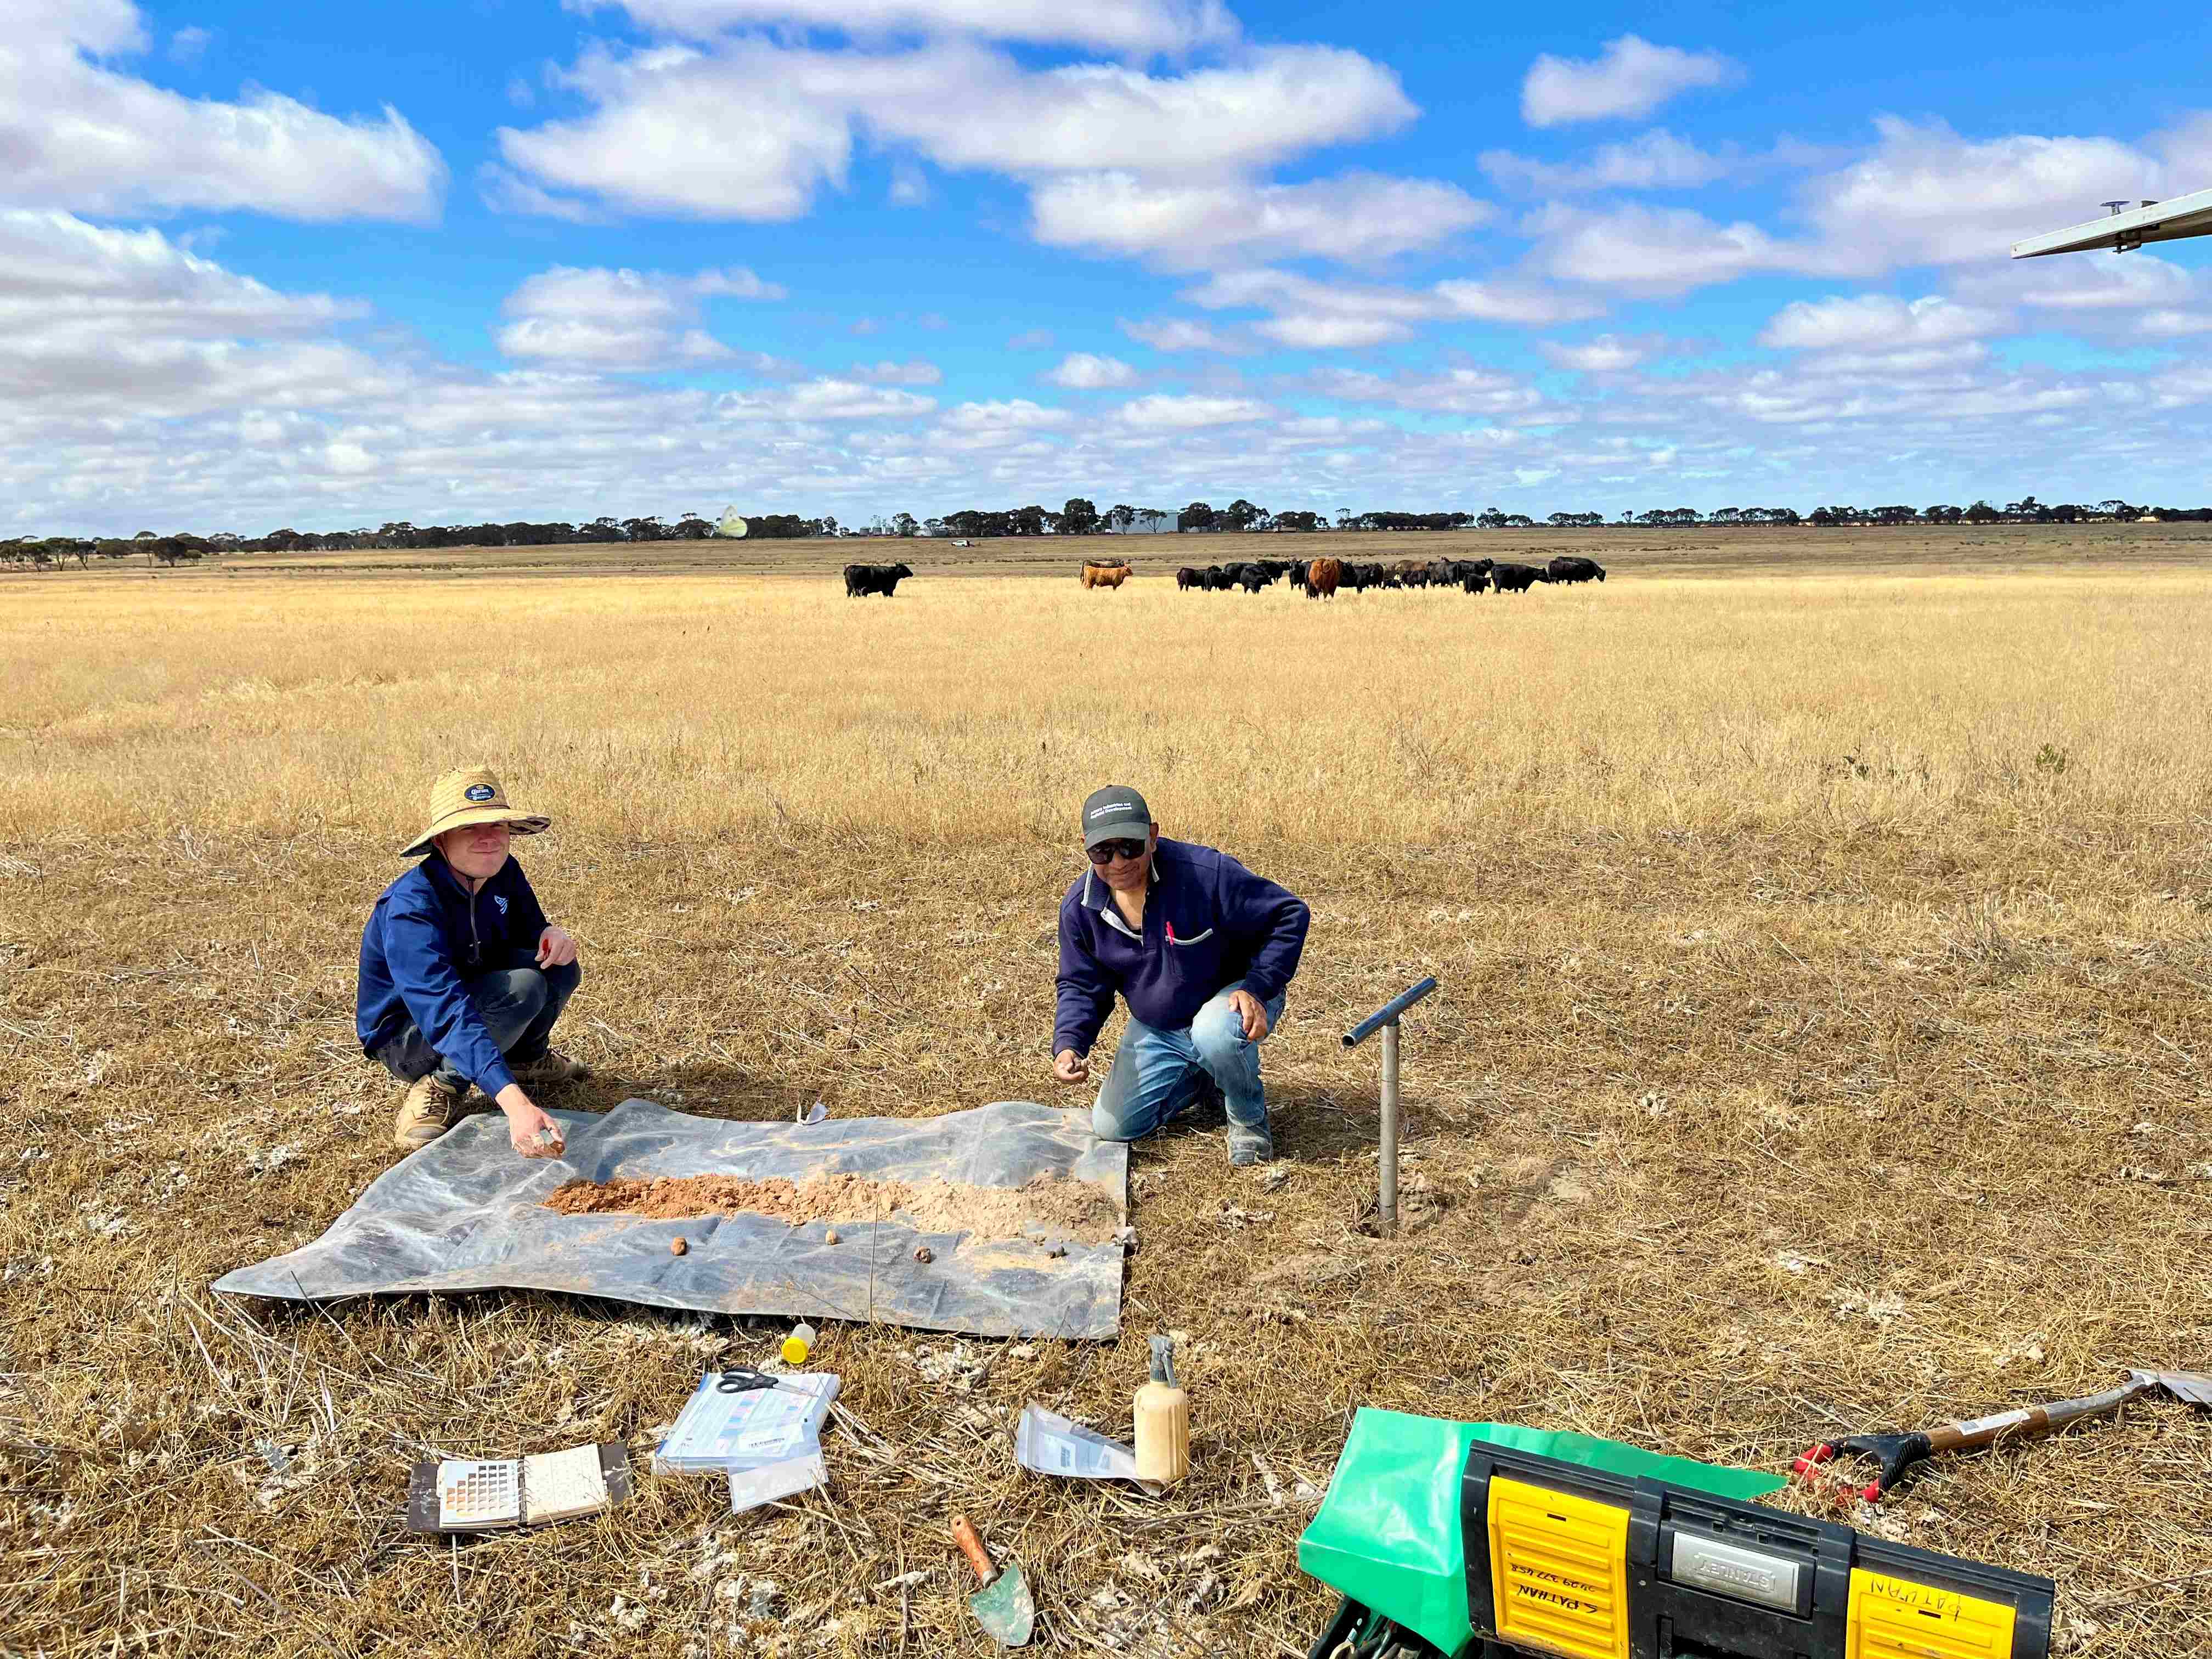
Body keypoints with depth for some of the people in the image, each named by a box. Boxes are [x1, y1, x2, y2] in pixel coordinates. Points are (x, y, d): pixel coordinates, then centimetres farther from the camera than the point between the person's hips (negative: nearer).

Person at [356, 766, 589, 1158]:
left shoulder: (504, 873, -10)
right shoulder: (410, 909, -33)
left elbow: (529, 929, 9)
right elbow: (448, 1013, -45)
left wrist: (551, 935, -19)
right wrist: (514, 1102, -57)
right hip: (405, 1040, -8)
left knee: (559, 967, -11)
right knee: (524, 987, -30)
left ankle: (526, 1059, 14)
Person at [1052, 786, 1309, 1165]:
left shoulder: (1206, 872, -28)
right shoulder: (1079, 907, -12)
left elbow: (1290, 914, -19)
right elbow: (1082, 987, 1)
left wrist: (1258, 987, -29)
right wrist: (1068, 1045, -18)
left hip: (1230, 1001, -5)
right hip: (1156, 1030, 5)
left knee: (1215, 1034, -41)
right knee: (1114, 1127, -2)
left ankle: (1249, 1118, -8)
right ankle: (1208, 1079, 22)